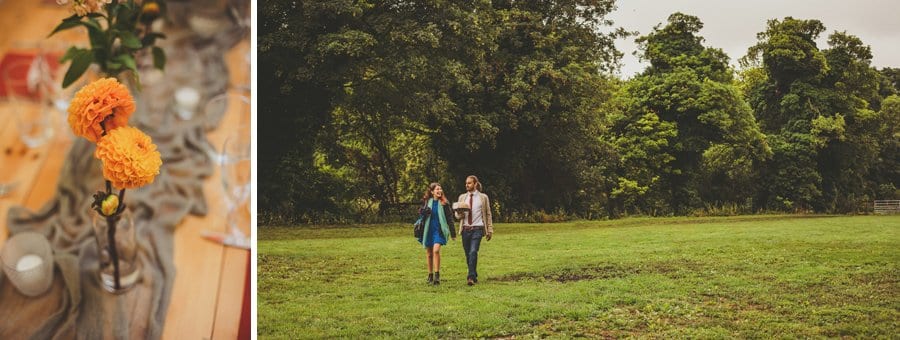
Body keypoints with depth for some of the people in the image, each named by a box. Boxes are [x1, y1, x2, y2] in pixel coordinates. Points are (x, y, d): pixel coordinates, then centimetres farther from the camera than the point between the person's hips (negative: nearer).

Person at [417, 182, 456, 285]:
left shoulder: (444, 203, -1)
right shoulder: (426, 202, 3)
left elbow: (449, 218, 2)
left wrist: (453, 233, 1)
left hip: (439, 230, -2)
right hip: (428, 230, 3)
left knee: (436, 250, -21)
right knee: (429, 254, 8)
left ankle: (437, 275, -15)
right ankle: (430, 276, 22)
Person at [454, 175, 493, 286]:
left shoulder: (483, 197, 5)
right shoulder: (462, 197, 12)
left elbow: (488, 214, 9)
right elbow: (457, 215, 13)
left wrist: (490, 230, 4)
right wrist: (459, 213, -11)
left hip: (477, 229, -4)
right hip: (465, 229, 4)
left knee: (473, 252, -18)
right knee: (468, 255, 6)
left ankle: (471, 277, -20)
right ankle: (474, 276, 19)